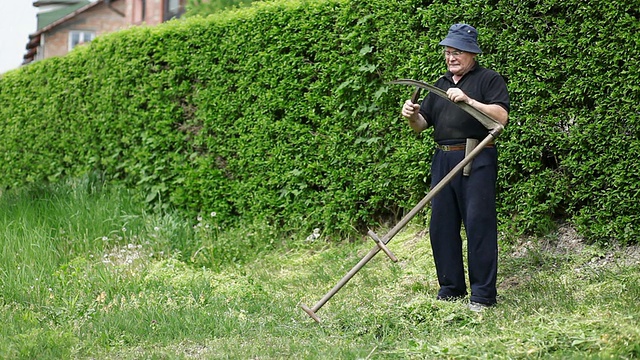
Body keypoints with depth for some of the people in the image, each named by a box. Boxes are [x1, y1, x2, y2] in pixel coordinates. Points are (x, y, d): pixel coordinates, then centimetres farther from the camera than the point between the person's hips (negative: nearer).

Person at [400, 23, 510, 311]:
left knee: (478, 224, -9)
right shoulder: (441, 85, 22)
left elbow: (501, 116, -10)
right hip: (443, 158, 7)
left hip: (476, 160, -7)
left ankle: (483, 295, -6)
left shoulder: (489, 79, 4)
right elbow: (422, 125, 21)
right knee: (441, 226, 5)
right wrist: (412, 116, -1)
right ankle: (450, 290, 15)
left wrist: (469, 101, -18)